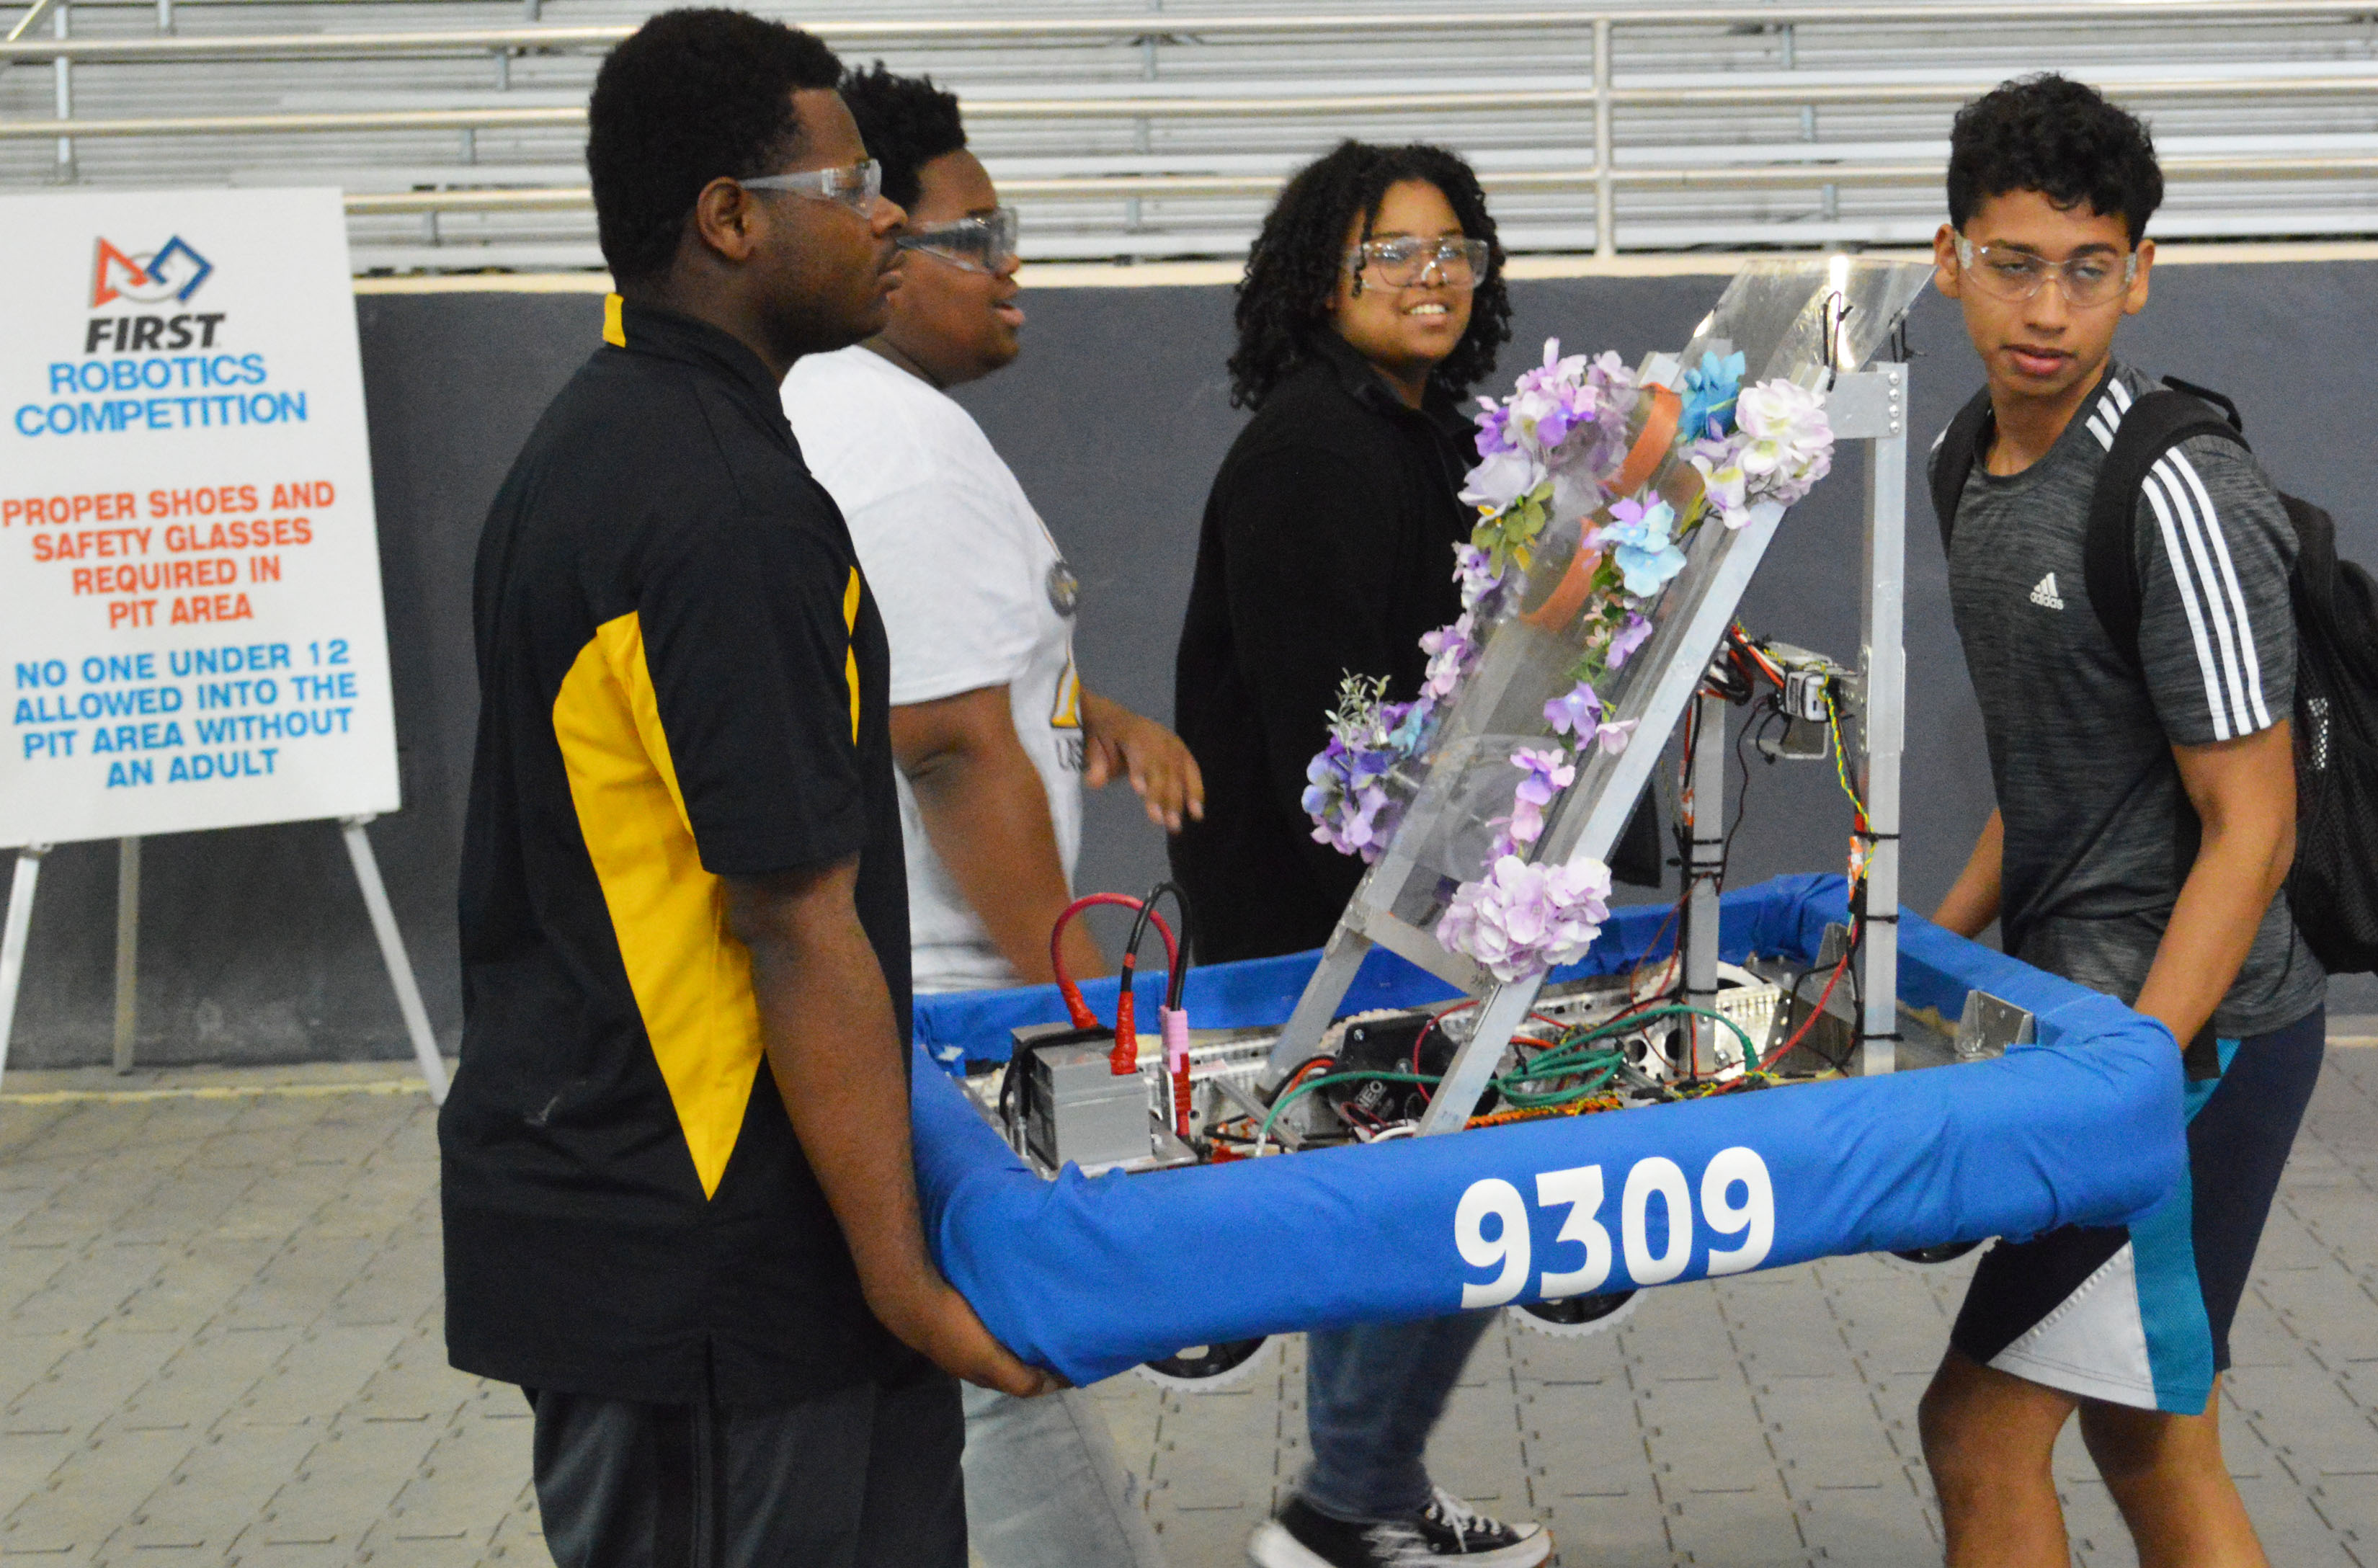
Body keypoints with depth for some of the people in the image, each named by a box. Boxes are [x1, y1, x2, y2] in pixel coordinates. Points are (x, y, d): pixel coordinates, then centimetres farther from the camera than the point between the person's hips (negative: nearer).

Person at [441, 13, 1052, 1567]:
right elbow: (800, 930, -22)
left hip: (568, 1193, 10)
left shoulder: (592, 439, 11)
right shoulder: (729, 502, -21)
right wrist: (907, 1279, -18)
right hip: (710, 1260, -10)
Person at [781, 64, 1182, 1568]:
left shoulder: (812, 414, 17)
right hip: (926, 1008, -11)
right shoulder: (902, 442, -18)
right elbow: (953, 751, -22)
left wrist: (1098, 716, 12)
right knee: (1004, 1355, -4)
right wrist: (1080, 996, -17)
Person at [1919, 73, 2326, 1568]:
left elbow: (2251, 829, -18)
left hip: (2193, 1031, -9)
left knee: (1982, 1429, -7)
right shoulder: (1985, 472, 10)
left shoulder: (2175, 498, -17)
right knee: (2149, 1445, 16)